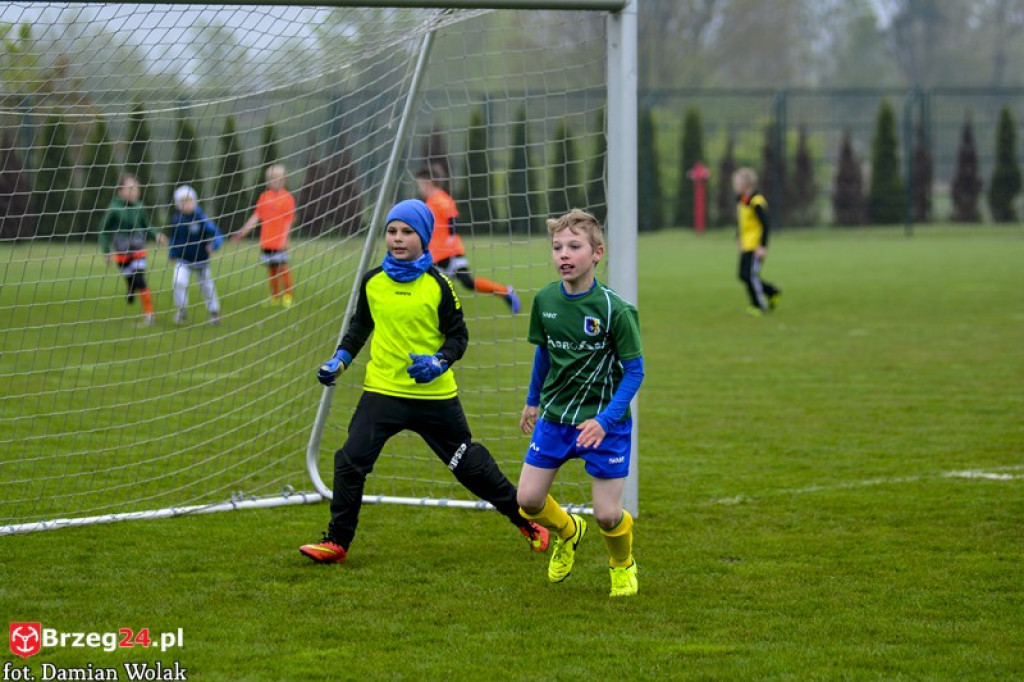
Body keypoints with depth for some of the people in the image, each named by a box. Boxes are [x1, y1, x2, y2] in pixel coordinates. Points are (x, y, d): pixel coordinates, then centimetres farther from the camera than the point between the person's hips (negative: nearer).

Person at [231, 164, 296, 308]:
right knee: (271, 269, 8)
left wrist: (284, 239, -16)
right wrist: (242, 232, 8)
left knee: (282, 268, -6)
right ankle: (274, 296, 16)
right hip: (266, 242, 5)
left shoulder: (287, 198, -5)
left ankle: (288, 296, 4)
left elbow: (288, 221, -8)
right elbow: (256, 217, 11)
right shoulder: (264, 197, 9)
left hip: (279, 242, -5)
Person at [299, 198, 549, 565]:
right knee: (350, 461, -12)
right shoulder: (372, 281, 3)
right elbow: (360, 325, 18)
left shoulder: (438, 285, -6)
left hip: (434, 394, -2)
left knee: (470, 464, 7)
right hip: (382, 390, 2)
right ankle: (337, 542, -1)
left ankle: (525, 519, 27)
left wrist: (440, 361, -19)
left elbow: (458, 335, 0)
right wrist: (340, 359, 5)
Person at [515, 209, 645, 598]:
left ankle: (623, 566, 29)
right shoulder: (545, 301, -4)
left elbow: (634, 371, -13)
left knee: (607, 514, -5)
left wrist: (605, 420, -21)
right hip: (554, 416, 4)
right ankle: (567, 531, 35)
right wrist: (533, 400, 23)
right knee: (528, 500, 1)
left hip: (604, 422, -4)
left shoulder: (614, 310, -18)